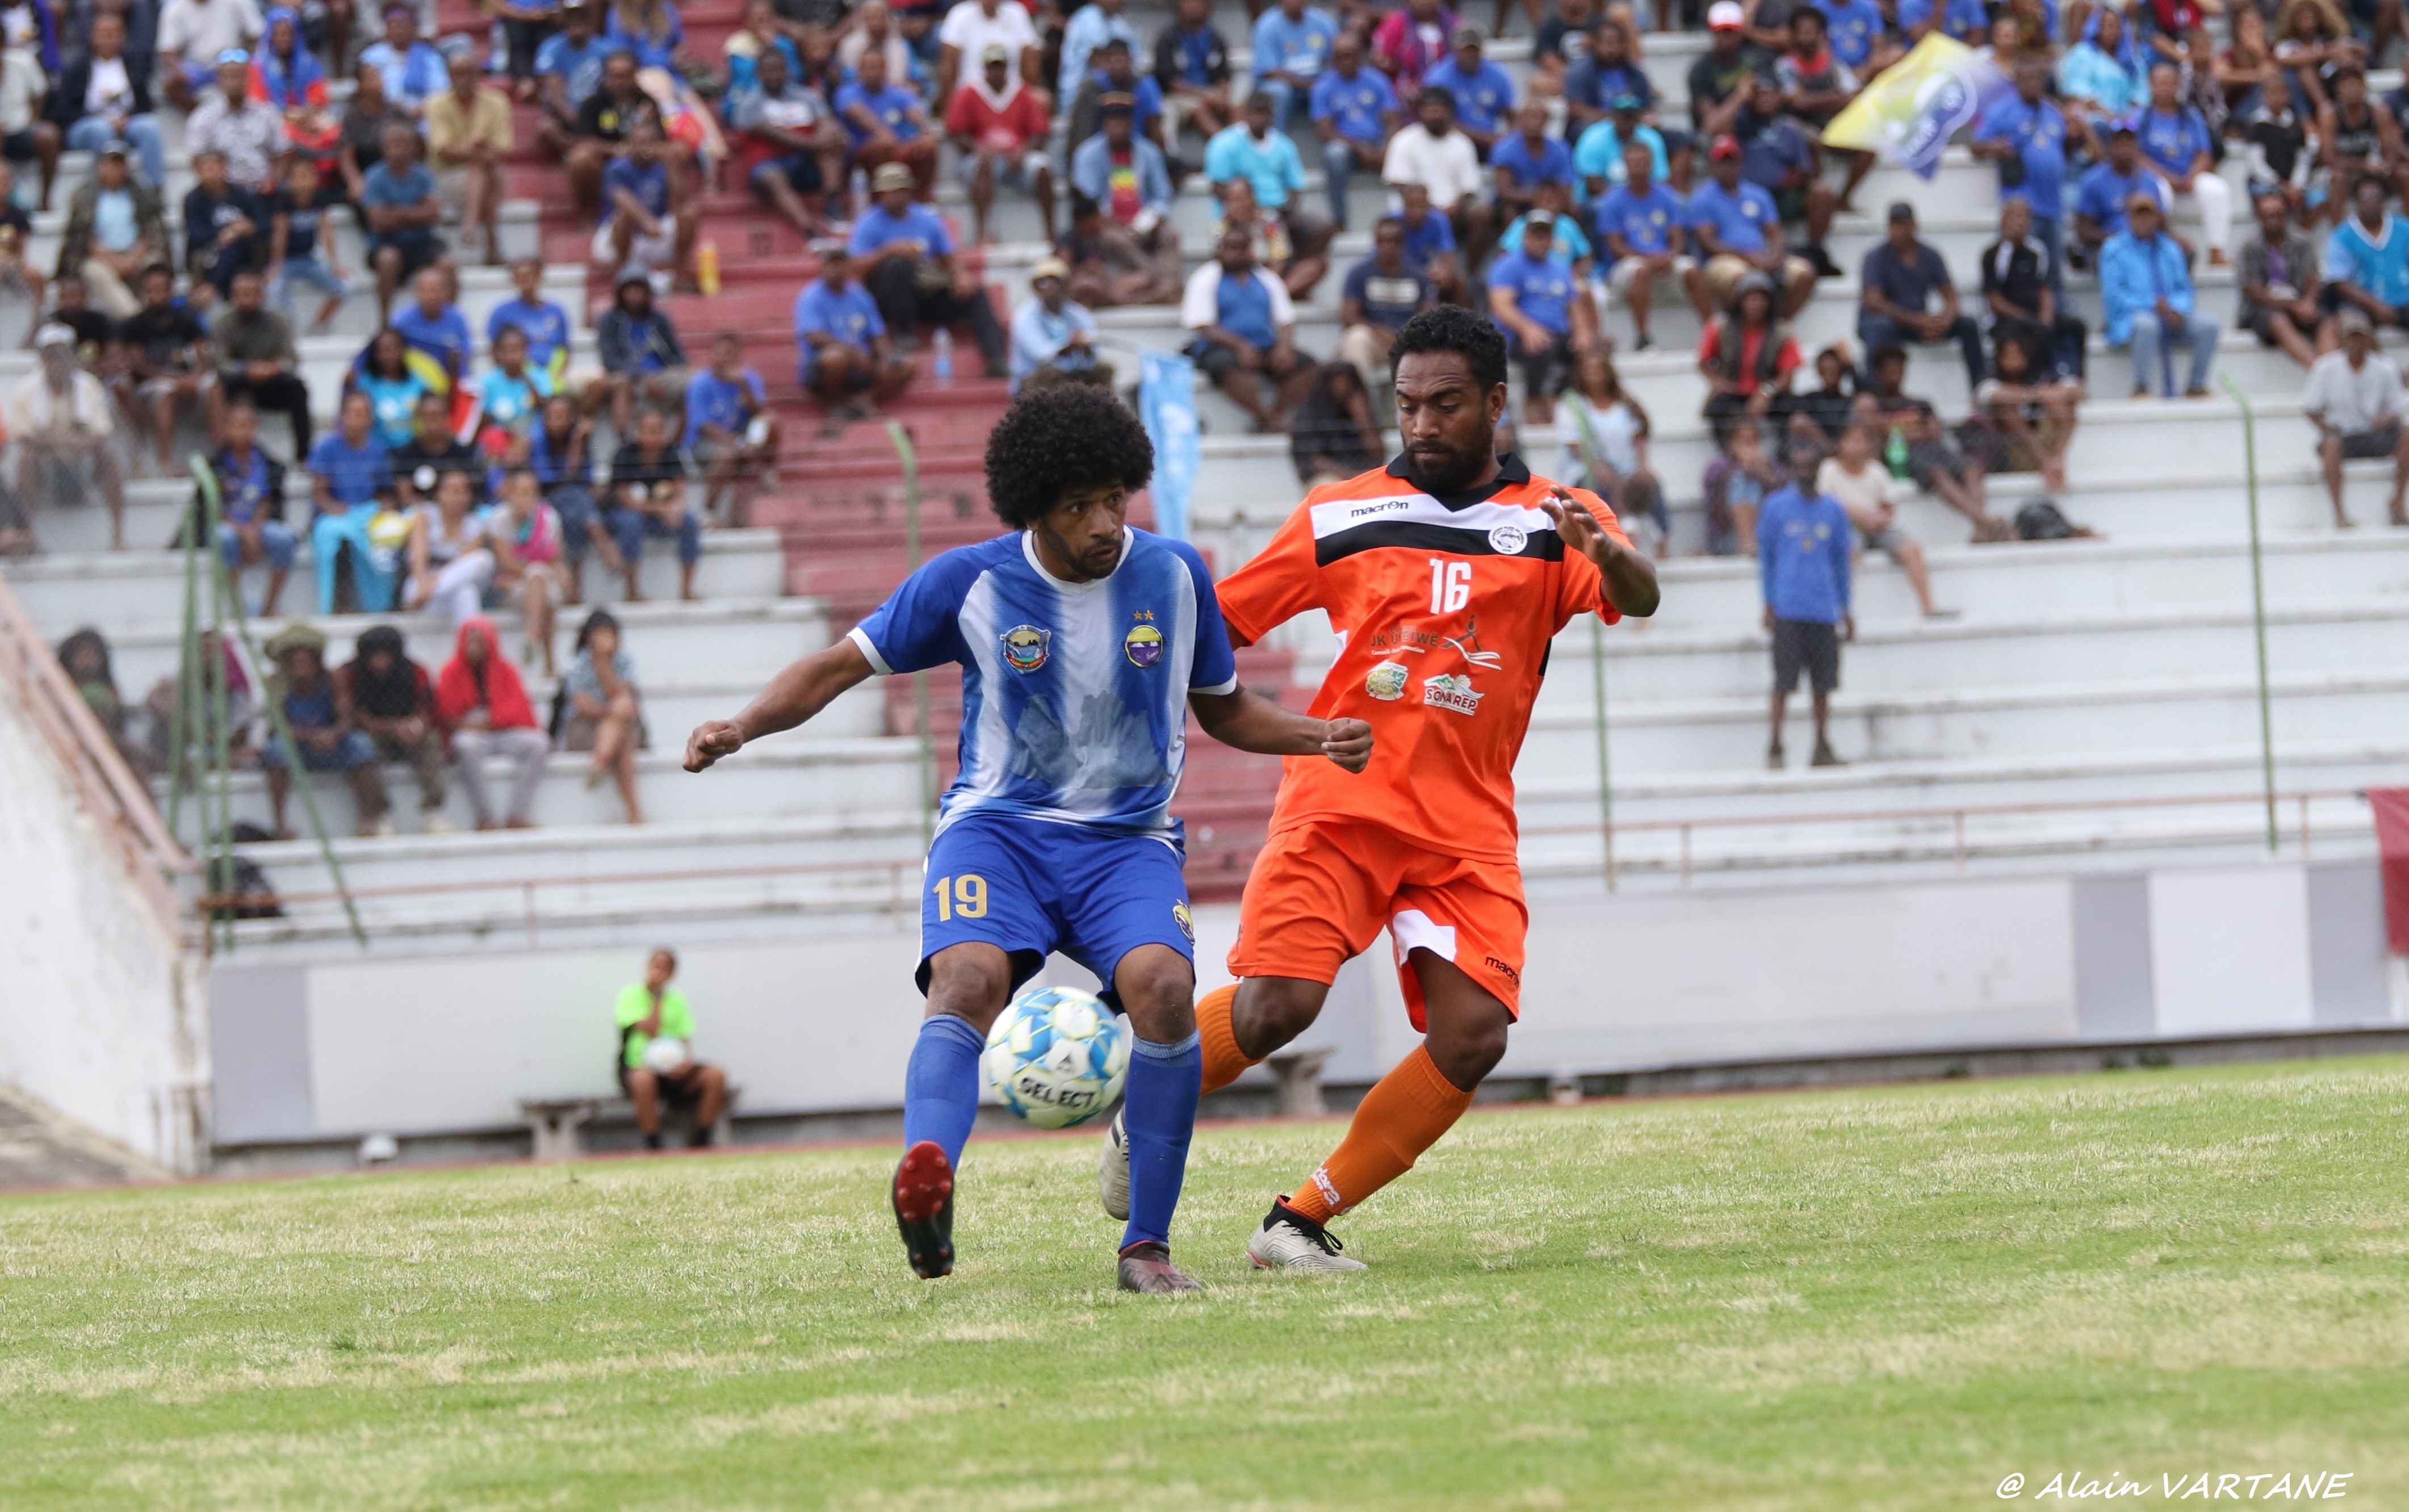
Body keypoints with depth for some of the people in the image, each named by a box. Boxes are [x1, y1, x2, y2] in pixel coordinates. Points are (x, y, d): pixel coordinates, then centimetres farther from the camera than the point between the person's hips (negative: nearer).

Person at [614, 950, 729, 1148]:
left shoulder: (677, 1000, 13)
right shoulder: (630, 996, 0)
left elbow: (686, 1040, 6)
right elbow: (650, 1031, -12)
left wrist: (687, 1061, -15)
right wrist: (658, 998, -6)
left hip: (672, 1070, 4)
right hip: (638, 1066, -4)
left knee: (715, 1076, -21)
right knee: (643, 1079, -41)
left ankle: (700, 1142, -14)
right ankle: (653, 1146, -31)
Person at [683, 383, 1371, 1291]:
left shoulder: (1174, 575, 2)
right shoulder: (970, 582, -4)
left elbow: (1221, 709, 18)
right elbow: (841, 666, 4)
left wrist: (1320, 737, 1)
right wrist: (741, 728, -12)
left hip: (1128, 839, 1)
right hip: (997, 826, -1)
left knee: (1163, 986, -29)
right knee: (970, 977, -32)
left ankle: (1146, 1246, -17)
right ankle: (927, 1185, -57)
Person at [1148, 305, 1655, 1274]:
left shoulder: (1550, 521, 6)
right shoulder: (1340, 518, 9)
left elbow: (1638, 601, -12)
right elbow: (1221, 622, 16)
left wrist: (1608, 554, -35)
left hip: (1468, 824, 1)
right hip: (1341, 796, -1)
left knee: (1472, 1037, -16)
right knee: (1277, 1004, -20)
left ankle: (1302, 1221, -3)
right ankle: (1145, 1119, 9)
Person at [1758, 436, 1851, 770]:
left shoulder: (1834, 511, 9)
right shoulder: (1777, 507, 3)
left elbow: (1841, 562, 15)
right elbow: (1765, 556, 6)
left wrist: (1845, 610, 14)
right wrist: (1769, 603, 0)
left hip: (1824, 611, 2)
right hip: (1787, 608, -2)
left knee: (1823, 683, 3)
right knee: (1784, 680, -4)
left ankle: (1822, 748, 10)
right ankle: (1775, 747, 2)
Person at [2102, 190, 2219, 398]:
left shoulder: (2171, 249, 19)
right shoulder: (2115, 250, 6)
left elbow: (2185, 290, 15)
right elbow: (2113, 295, -4)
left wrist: (2178, 310, -10)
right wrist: (2152, 305, -16)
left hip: (2173, 317, 4)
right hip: (2131, 317, -4)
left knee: (2207, 326, -23)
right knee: (2146, 324, -40)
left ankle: (2196, 386, -13)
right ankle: (2141, 388, -32)